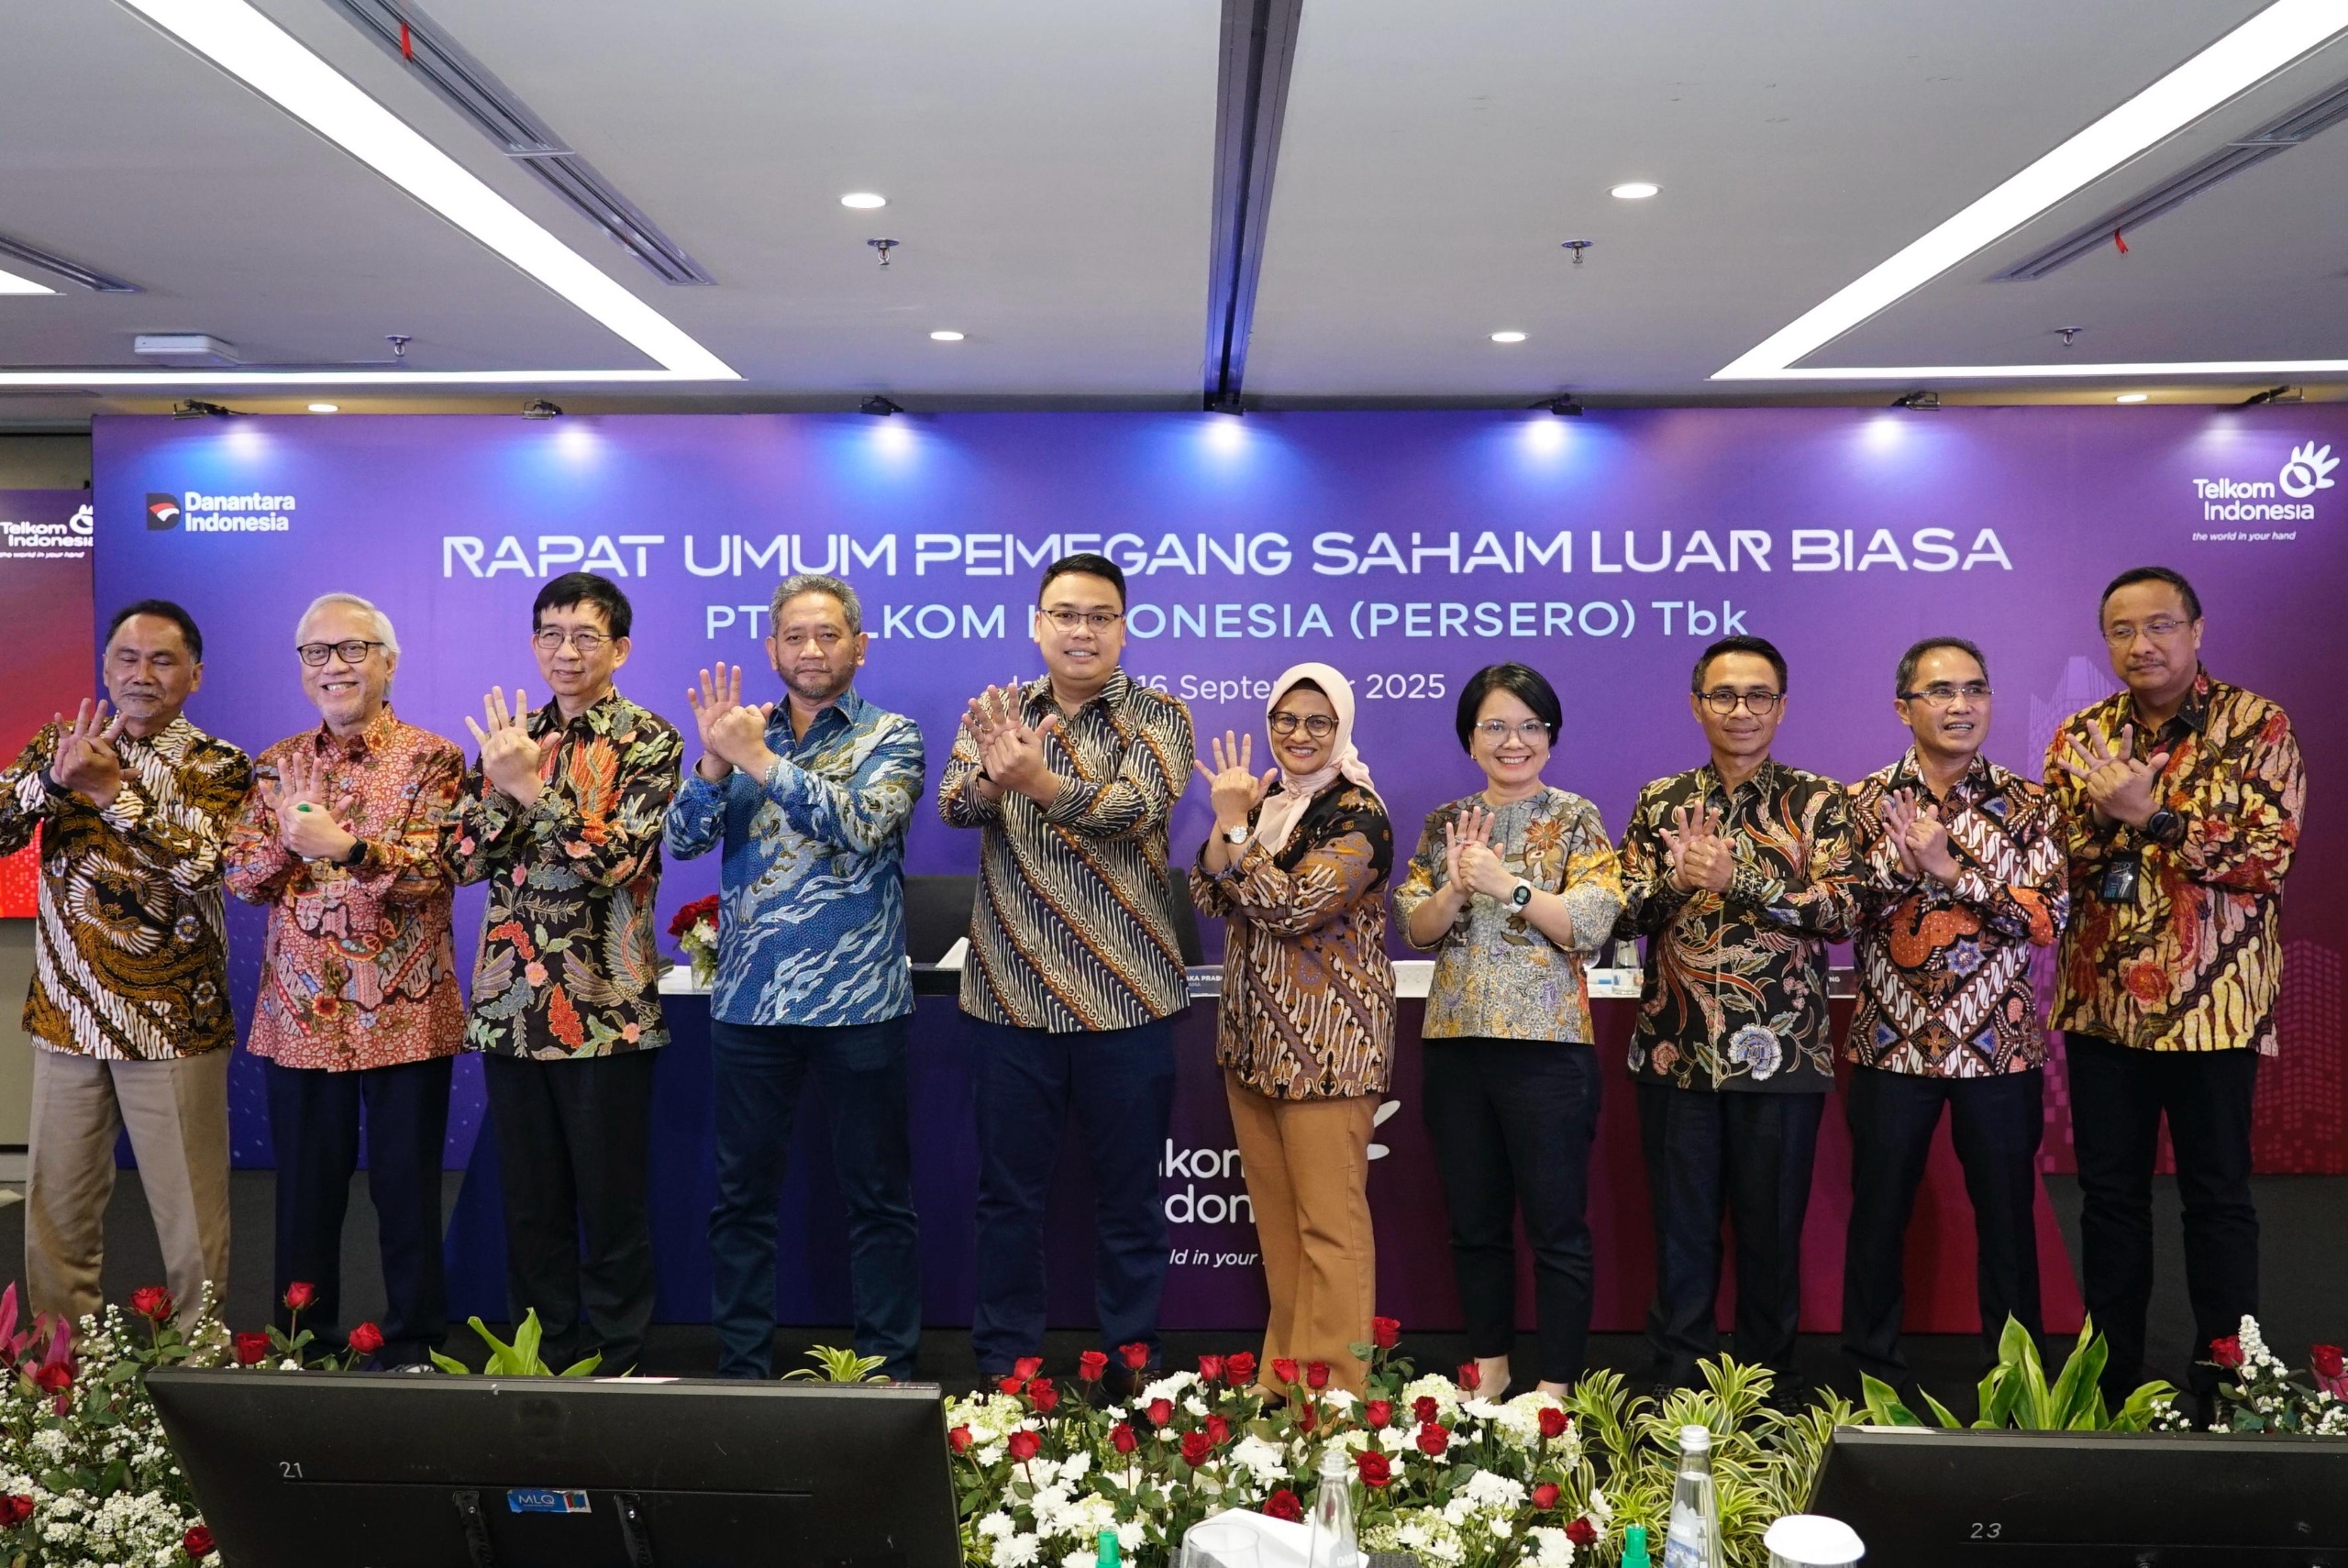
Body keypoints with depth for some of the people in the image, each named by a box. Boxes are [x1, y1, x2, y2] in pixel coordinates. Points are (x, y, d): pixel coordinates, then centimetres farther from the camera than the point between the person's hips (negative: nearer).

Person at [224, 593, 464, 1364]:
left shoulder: (430, 759, -4)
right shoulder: (279, 765, 11)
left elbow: (433, 873, -15)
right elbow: (239, 876, 5)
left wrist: (347, 846, -28)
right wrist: (286, 839, -13)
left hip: (402, 1014, -4)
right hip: (299, 1012, 4)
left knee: (407, 1187, 5)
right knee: (304, 1189, 12)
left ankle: (412, 1345, 18)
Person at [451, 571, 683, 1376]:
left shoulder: (648, 741, -3)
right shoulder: (508, 736, 11)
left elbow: (616, 861, -15)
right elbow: (465, 858, 2)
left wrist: (531, 785, -20)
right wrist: (502, 782, -14)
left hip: (606, 1006, -4)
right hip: (510, 1001, 4)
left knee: (614, 1204, 4)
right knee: (529, 1203, 12)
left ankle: (616, 1369, 18)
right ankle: (538, 1365, 25)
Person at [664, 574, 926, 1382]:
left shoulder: (890, 737, 1)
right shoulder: (744, 732, 10)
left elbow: (863, 823, -17)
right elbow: (683, 838, 1)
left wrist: (761, 759, -20)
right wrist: (715, 761, -16)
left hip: (858, 1002, -3)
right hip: (749, 1002, 3)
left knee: (878, 1197, 6)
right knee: (742, 1194, 11)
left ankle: (889, 1373, 18)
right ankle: (741, 1368, 24)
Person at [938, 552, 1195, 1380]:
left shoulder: (1158, 716, -2)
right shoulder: (995, 712, 6)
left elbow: (1133, 809, -21)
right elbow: (954, 804, -11)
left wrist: (1038, 780, -39)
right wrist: (991, 777, -35)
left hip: (1126, 997, -2)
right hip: (1011, 995, 2)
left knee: (1129, 1196, 9)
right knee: (1007, 1193, 11)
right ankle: (1002, 1366, 26)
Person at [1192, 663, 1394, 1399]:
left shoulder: (1357, 814, -9)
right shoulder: (1266, 801, 13)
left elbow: (1294, 906, -21)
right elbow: (1211, 898, 4)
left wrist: (1237, 826, -14)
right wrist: (1229, 818, -8)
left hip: (1326, 1046, -7)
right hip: (1252, 1037, 7)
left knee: (1329, 1223, -3)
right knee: (1274, 1217, 15)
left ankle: (1333, 1387, 6)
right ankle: (1283, 1373, 26)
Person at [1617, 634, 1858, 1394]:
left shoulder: (1817, 802, 2)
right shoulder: (1660, 801, 9)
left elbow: (1841, 910, -10)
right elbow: (1624, 911, 3)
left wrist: (1737, 879, -20)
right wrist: (1675, 877, -17)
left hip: (1781, 1052, -1)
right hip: (1675, 1049, 2)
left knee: (1772, 1229, 8)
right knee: (1681, 1227, 8)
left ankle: (1767, 1395, 24)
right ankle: (1679, 1387, 21)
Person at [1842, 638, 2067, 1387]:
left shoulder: (2028, 804, 1)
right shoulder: (1864, 803, 1)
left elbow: (2050, 916, -10)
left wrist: (1948, 869, -18)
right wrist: (1901, 859, -21)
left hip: (2000, 1045, 0)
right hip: (1892, 1043, 0)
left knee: (2007, 1213, 11)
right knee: (1879, 1212, 8)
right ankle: (1871, 1374, 23)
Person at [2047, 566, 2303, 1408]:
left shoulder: (2258, 727, -4)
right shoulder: (2079, 736, 7)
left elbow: (2268, 858, -14)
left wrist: (2153, 815, -20)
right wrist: (2101, 816, -14)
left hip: (2211, 1004, -3)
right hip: (2101, 1002, 4)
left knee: (2217, 1196, 6)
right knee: (2109, 1191, 10)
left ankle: (2225, 1390, 20)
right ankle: (2110, 1382, 22)